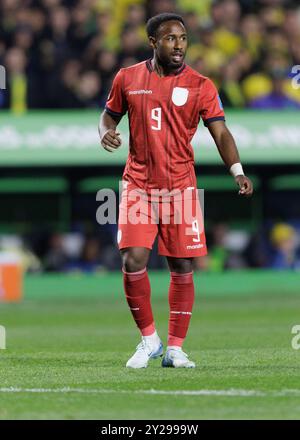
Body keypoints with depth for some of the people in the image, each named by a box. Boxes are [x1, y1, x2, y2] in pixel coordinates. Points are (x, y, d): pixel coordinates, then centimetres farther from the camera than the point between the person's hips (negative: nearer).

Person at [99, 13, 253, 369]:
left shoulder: (200, 86, 0)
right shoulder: (128, 79, 4)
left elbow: (220, 132, -3)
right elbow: (110, 115, 18)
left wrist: (237, 171, -19)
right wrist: (106, 133, -6)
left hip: (181, 186, 0)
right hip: (138, 183, 0)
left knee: (182, 267, 1)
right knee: (133, 262, -11)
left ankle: (175, 348, 12)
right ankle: (148, 339, 7)